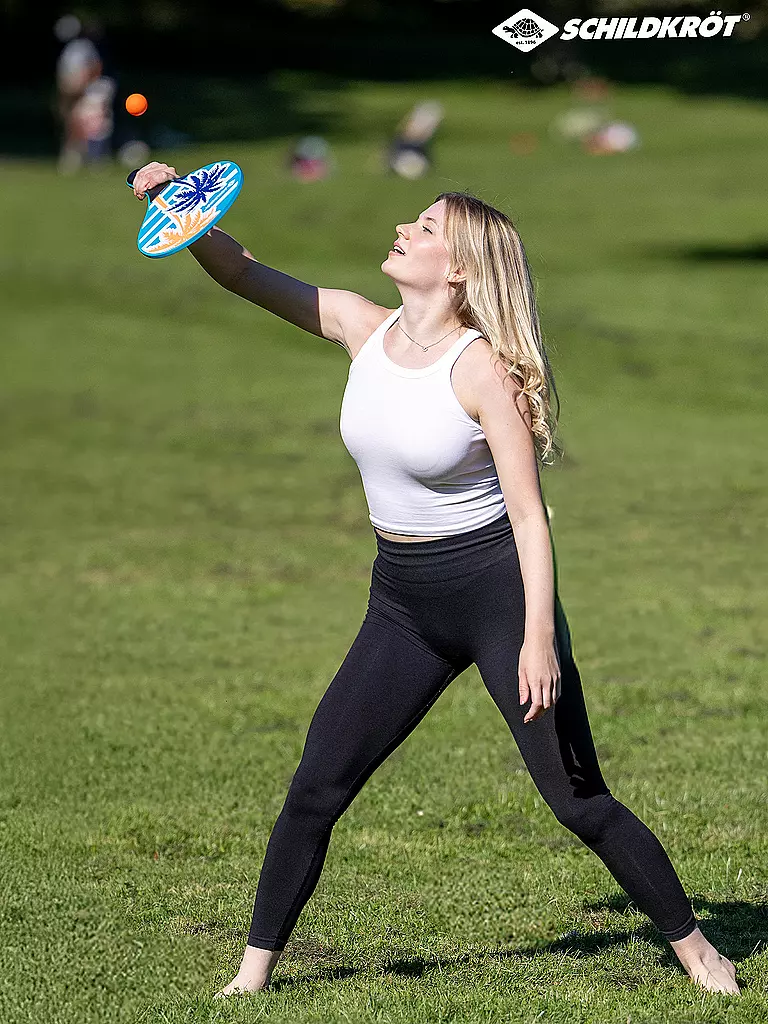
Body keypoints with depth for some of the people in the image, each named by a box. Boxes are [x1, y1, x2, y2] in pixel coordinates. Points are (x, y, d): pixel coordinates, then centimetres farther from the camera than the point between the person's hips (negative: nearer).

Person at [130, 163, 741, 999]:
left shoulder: (484, 371, -17)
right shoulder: (360, 327, 0)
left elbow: (529, 516, -16)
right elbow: (243, 274, 2)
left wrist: (539, 640, -21)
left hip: (497, 593, -6)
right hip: (403, 604, 6)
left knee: (579, 801, -3)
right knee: (315, 787, 1)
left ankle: (694, 948, 13)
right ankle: (255, 970, 12)